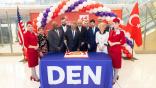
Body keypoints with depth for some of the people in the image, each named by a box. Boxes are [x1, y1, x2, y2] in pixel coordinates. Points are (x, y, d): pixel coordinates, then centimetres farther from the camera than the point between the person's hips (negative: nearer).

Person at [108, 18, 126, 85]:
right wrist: (109, 42, -8)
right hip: (111, 49, 5)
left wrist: (115, 43, -17)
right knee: (111, 63, 12)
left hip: (117, 50, -5)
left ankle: (114, 79, 13)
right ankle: (115, 75, 33)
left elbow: (123, 41, -14)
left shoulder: (121, 32, -6)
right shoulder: (111, 32, 10)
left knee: (116, 64, 3)